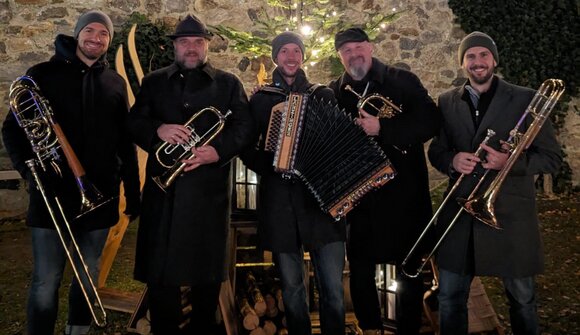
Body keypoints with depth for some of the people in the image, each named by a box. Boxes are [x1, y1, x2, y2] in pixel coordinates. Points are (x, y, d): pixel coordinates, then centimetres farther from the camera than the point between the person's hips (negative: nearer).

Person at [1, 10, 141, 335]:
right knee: (46, 282, 2)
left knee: (89, 276, 14)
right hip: (53, 194, -3)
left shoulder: (115, 83, 8)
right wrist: (31, 170, -16)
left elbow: (125, 142, 10)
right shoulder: (43, 74, 0)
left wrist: (133, 190, 8)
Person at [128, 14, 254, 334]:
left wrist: (218, 150, -16)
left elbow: (244, 127, 1)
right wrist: (158, 130, -16)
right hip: (163, 185, 1)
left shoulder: (228, 83, 11)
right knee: (158, 265, 3)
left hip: (209, 187, -1)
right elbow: (133, 122, 6)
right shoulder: (153, 82, 15)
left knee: (206, 264, 6)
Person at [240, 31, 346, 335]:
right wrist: (267, 165, -7)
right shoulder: (260, 99, 11)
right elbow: (245, 146, 12)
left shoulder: (323, 95, 11)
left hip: (322, 196, 0)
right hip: (279, 199, 1)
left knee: (333, 290, -3)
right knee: (291, 288, 8)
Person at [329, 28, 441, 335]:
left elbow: (430, 122, -12)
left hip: (402, 191, -3)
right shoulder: (335, 91, 9)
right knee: (359, 266, 11)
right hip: (357, 192, 3)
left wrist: (382, 128, -20)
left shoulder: (402, 80, -1)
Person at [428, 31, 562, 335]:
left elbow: (552, 157, -1)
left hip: (511, 215, -2)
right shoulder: (447, 102, 7)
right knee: (449, 298, 9)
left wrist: (510, 161, -19)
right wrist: (452, 161, -11)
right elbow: (435, 151, 12)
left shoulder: (525, 99, -1)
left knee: (521, 298, 12)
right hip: (460, 213, 2)